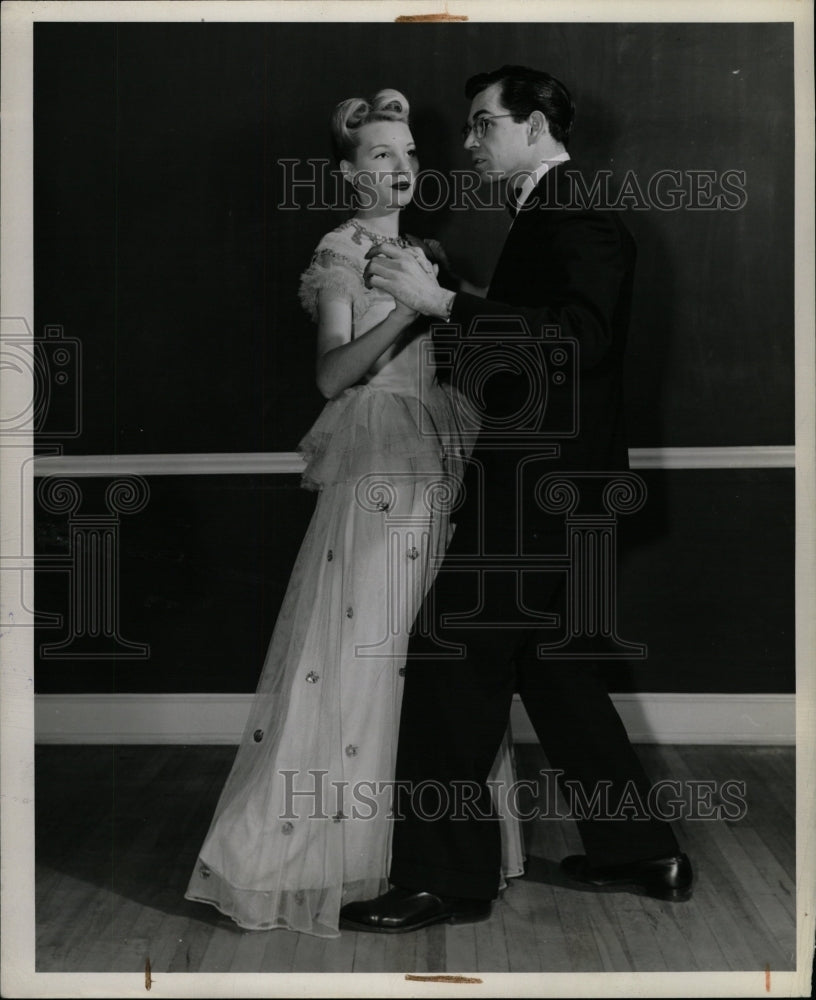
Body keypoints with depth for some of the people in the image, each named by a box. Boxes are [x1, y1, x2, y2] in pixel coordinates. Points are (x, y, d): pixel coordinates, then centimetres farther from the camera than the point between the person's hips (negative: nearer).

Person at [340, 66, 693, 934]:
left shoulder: (575, 216, -13)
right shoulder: (554, 215, 17)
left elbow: (578, 339, -27)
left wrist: (443, 302, -28)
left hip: (536, 487, -10)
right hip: (544, 481, 10)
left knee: (450, 669, -6)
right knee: (552, 667, 18)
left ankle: (444, 879, 4)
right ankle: (639, 852, 27)